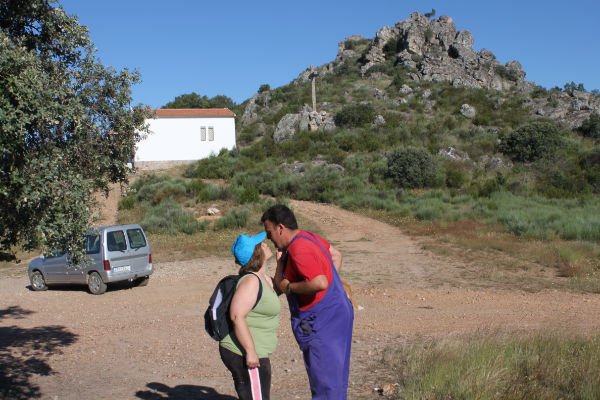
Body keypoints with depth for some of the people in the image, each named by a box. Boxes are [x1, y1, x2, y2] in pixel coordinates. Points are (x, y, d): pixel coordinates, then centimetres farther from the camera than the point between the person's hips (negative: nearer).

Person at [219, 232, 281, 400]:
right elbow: (237, 315, -26)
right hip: (244, 354, -10)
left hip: (253, 353, 10)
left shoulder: (263, 279, 9)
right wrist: (250, 351, -26)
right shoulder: (251, 281, -20)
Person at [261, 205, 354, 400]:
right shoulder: (308, 236, 10)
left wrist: (289, 287, -17)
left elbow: (320, 283, -31)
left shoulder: (298, 249, -20)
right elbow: (336, 254, 24)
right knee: (335, 381, 19)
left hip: (321, 324, -10)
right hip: (337, 313, 10)